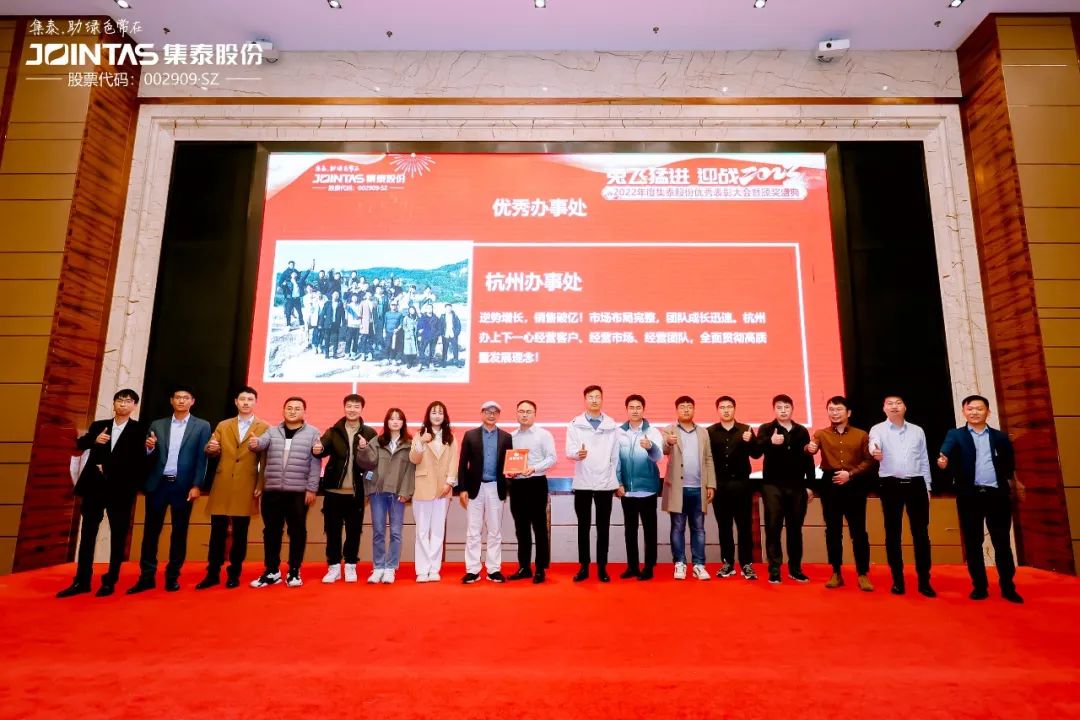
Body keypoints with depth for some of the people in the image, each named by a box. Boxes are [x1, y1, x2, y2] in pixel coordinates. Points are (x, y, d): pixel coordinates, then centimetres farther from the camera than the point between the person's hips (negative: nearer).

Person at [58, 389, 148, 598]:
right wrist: (94, 440, -17)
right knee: (88, 533, 7)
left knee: (118, 536, 2)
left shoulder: (139, 430, -1)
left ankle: (110, 581, 11)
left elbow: (140, 459, -8)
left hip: (121, 489, -3)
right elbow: (79, 444, 2)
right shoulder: (98, 425, 12)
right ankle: (81, 581, 15)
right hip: (95, 485, 3)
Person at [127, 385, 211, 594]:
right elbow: (150, 458, 9)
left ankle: (172, 577, 14)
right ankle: (146, 577, 14)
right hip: (158, 484, 2)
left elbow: (202, 459, -2)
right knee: (151, 531, 5)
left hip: (183, 486, -2)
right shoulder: (157, 425, 10)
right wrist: (149, 448, -13)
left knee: (179, 533, 5)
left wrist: (196, 486, -10)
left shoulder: (202, 426, 3)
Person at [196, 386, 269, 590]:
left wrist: (261, 487, -10)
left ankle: (234, 574, 15)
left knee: (240, 533, 4)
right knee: (217, 531, 5)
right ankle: (212, 574, 17)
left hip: (246, 488, -2)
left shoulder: (264, 428, 3)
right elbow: (211, 453, 8)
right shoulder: (223, 426, 13)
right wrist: (211, 448, -13)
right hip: (221, 486, 3)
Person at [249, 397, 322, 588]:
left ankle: (294, 571, 15)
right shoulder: (272, 431, 11)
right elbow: (262, 442, -9)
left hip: (298, 492, -3)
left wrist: (312, 488, -8)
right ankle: (272, 571, 22)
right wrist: (255, 443, -33)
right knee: (271, 531, 9)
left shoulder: (312, 433, 2)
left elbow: (315, 463, -3)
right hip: (272, 491, 3)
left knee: (297, 531, 3)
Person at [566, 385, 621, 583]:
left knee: (603, 527, 7)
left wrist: (617, 481, 6)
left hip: (605, 483, 1)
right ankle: (583, 566, 17)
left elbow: (615, 455, 7)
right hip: (582, 482, 0)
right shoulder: (575, 424, 2)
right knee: (583, 526, 8)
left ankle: (602, 567, 17)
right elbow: (569, 450, -8)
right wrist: (577, 453, -30)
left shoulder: (612, 425, 5)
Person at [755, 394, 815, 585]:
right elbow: (756, 449, -18)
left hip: (797, 486, 3)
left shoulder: (802, 431, 9)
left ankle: (795, 569, 22)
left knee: (795, 528, 10)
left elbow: (809, 460, 11)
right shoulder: (766, 429, 1)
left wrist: (810, 485, 6)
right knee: (773, 528, 0)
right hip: (773, 485, -2)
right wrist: (771, 442, -38)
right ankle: (774, 570, 7)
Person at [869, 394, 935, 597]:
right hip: (891, 485, -2)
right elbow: (873, 444, -23)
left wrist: (927, 487, 11)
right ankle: (897, 580, 12)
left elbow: (924, 460, 14)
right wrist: (875, 452, -47)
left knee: (921, 532, 4)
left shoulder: (917, 431, 11)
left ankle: (924, 581, 12)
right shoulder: (878, 429, 0)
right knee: (893, 533, 3)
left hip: (916, 484, 3)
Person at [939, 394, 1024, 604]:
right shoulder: (955, 435, 4)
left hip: (997, 495, 1)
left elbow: (1009, 465, 11)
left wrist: (1016, 486, 6)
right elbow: (947, 449, -17)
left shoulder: (1000, 437, 10)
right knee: (973, 543, 5)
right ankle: (980, 586, 14)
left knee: (1002, 542, 6)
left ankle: (1008, 587, 17)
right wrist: (943, 459, -38)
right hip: (970, 496, -1)